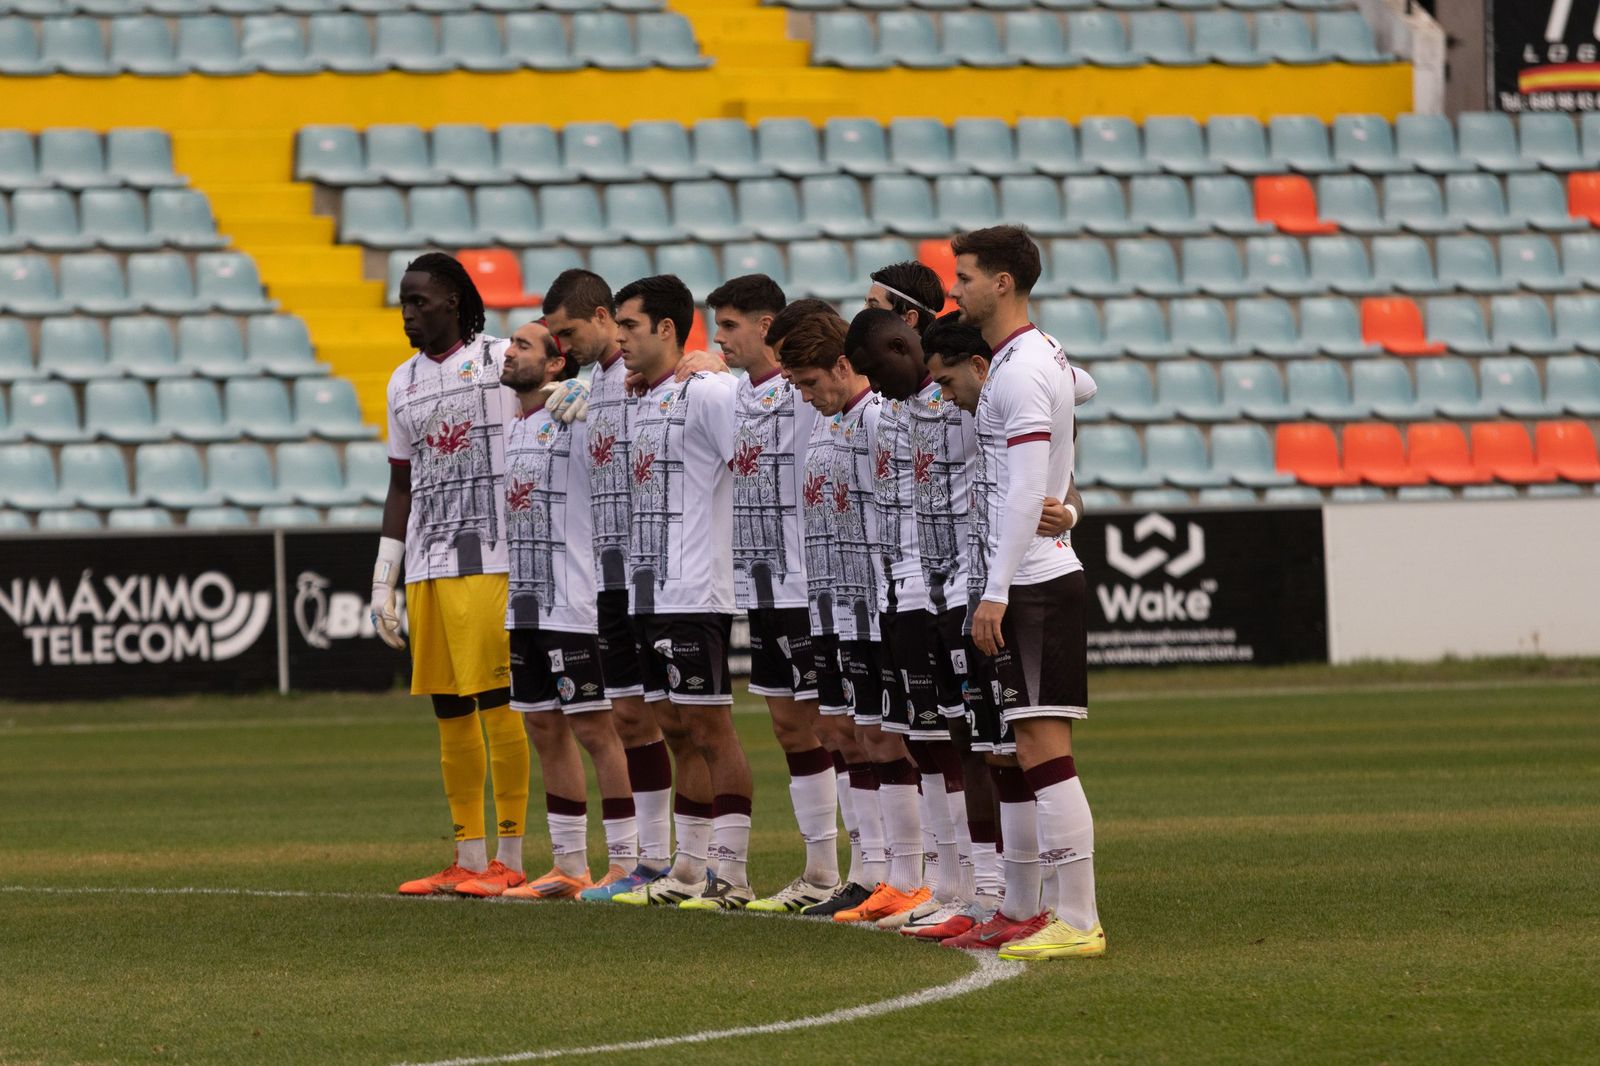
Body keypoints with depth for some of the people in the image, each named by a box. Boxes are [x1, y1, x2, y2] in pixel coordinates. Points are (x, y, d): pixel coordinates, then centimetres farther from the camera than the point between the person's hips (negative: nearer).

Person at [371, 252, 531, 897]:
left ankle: (510, 861, -5)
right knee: (449, 710, 6)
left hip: (491, 554, -6)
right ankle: (469, 861, 11)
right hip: (427, 566, 6)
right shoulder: (404, 383, 18)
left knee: (496, 700, -8)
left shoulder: (500, 360, 0)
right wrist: (382, 581, 17)